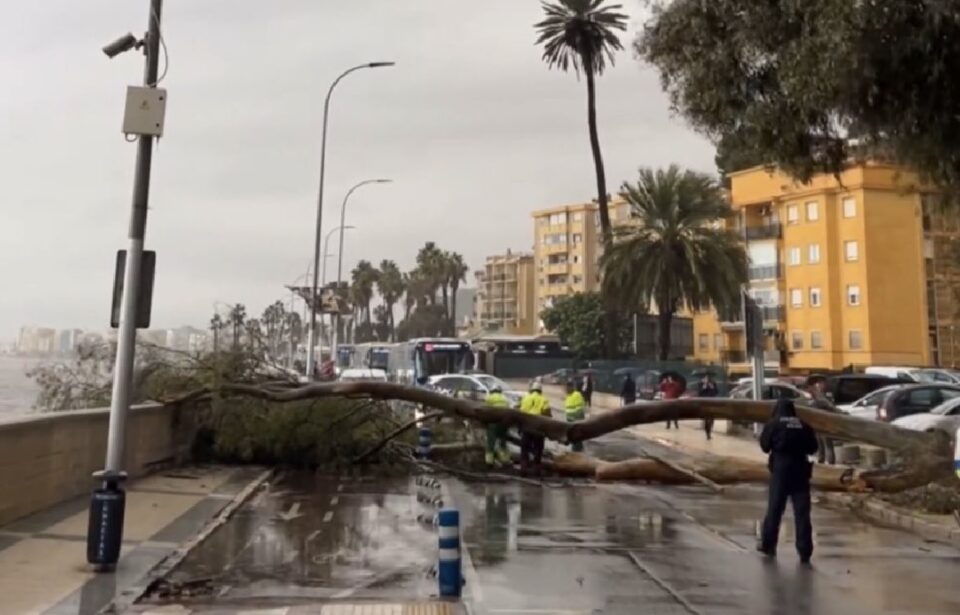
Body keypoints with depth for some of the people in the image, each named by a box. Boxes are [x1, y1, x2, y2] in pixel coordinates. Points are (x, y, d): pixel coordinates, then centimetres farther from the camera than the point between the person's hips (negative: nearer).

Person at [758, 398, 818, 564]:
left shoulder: (773, 423, 0)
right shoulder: (804, 425, 7)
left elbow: (765, 445, 2)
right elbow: (813, 448, 12)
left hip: (780, 469, -2)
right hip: (800, 470, 2)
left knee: (774, 508, 8)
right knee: (802, 512, 4)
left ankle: (768, 544, 17)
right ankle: (805, 551, 3)